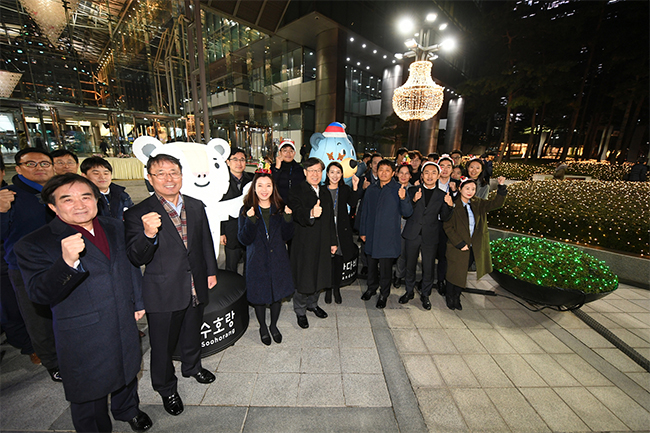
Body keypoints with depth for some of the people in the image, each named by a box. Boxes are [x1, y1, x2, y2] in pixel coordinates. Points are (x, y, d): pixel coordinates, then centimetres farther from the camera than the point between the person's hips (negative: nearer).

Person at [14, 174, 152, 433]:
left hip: (125, 324, 5)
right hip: (84, 337, -5)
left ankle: (127, 410, 55)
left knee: (127, 371, 27)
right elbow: (41, 295, -22)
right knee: (90, 393, 17)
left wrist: (138, 301, 11)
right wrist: (67, 262, -39)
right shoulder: (34, 244, -15)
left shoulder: (116, 229, 0)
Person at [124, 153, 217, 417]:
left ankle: (192, 367, 56)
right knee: (163, 345, 17)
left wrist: (211, 271, 10)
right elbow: (136, 259, -19)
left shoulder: (196, 207, -1)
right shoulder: (138, 214, -15)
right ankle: (166, 388, 45)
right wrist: (148, 234, -38)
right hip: (163, 294, -4)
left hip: (196, 287, 4)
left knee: (192, 334, 27)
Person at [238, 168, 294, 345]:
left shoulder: (280, 208, -1)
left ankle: (274, 325, 42)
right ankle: (263, 327, 41)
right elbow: (244, 239, -12)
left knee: (278, 294, 15)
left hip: (278, 259, 2)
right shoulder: (247, 209, -7)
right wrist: (251, 220, -27)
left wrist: (288, 218, -18)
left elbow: (287, 236, -2)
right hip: (257, 261, -2)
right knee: (259, 296, 13)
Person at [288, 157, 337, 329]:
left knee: (320, 277, 16)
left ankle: (312, 303, 42)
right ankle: (300, 311, 29)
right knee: (303, 279, 5)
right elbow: (298, 214, -27)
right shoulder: (296, 191, -9)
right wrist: (311, 214, -48)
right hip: (304, 244, -5)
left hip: (322, 244, 6)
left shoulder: (325, 192, 10)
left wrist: (333, 241, 14)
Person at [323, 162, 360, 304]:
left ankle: (337, 288, 27)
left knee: (339, 260, 10)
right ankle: (328, 289, 23)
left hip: (341, 229, 2)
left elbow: (353, 204, -10)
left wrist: (355, 187, -18)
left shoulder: (345, 189, 6)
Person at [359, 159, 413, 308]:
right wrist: (362, 231, 12)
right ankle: (372, 287, 38)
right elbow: (364, 211, 13)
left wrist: (403, 199, -28)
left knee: (385, 267, 4)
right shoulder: (371, 190, 8)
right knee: (371, 264, 16)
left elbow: (407, 213, -10)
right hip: (371, 235, 4)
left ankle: (384, 294, 25)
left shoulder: (399, 190, -4)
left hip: (388, 236, -4)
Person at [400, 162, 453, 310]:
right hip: (412, 235, 0)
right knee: (410, 265, 12)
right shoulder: (413, 191, 3)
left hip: (430, 237, 0)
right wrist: (414, 201, -18)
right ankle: (409, 292, 32)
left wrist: (449, 206, -17)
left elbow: (443, 218, 0)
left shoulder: (442, 195, 4)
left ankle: (425, 295, 30)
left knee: (428, 268, 8)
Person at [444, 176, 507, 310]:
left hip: (473, 248, 4)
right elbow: (448, 227, -13)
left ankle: (456, 296, 34)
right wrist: (460, 244, -15)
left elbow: (496, 203, -1)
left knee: (463, 272, 15)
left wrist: (501, 187, -14)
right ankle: (449, 297, 31)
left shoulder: (477, 204, 5)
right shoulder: (453, 205, -12)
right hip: (457, 247, -4)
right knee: (455, 273, 8)